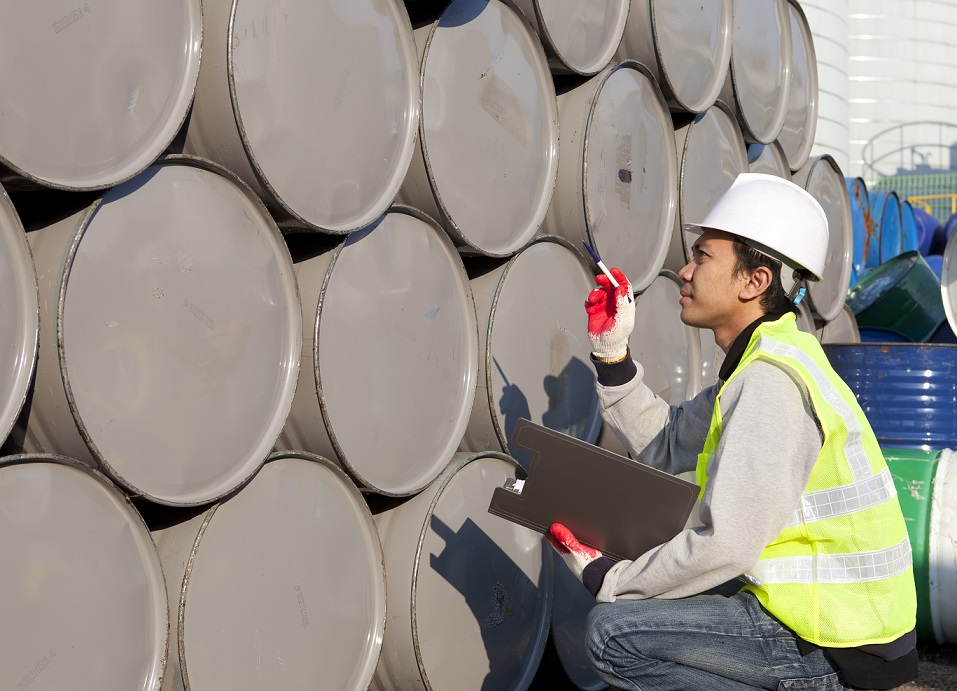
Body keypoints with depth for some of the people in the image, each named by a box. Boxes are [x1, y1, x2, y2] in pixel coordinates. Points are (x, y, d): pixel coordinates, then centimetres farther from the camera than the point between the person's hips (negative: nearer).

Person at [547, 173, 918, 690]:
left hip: (835, 642, -10)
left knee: (613, 632, -16)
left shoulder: (770, 381, -22)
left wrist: (605, 579, -15)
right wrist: (612, 353, 8)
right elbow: (664, 446, 17)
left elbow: (724, 546, -27)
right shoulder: (762, 365, 10)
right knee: (646, 600, 22)